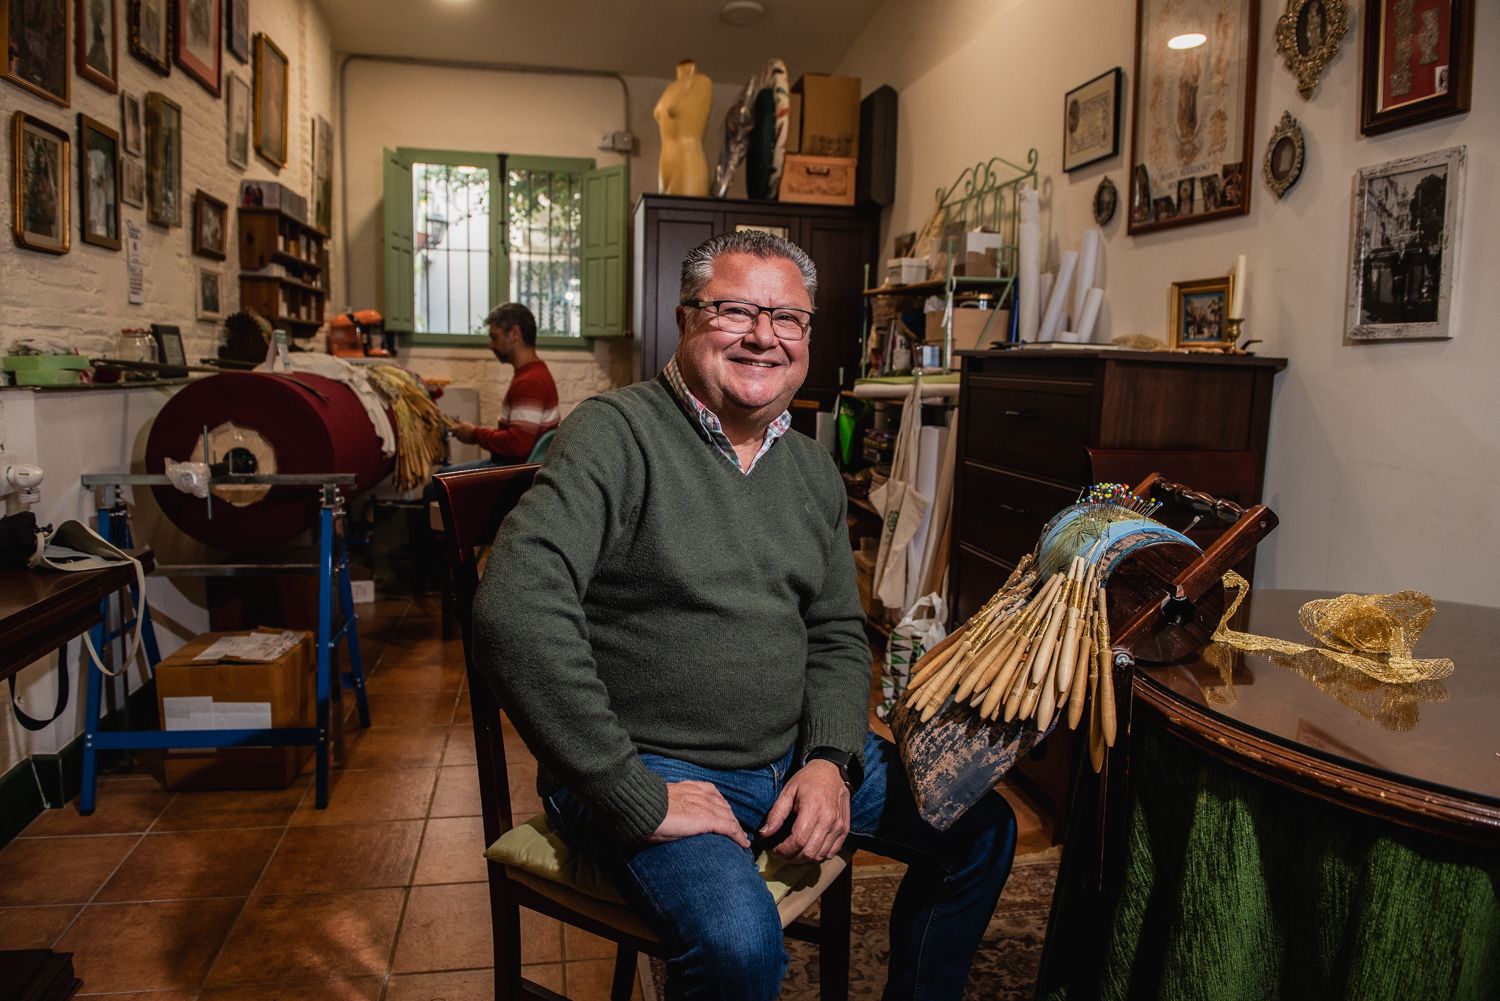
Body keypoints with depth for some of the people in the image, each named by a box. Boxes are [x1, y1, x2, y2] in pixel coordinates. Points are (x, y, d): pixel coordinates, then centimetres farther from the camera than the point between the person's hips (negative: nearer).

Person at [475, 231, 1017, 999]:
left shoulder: (814, 470, 9)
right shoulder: (617, 433, -16)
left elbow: (837, 635, 14)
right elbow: (514, 612, -28)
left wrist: (832, 759, -5)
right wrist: (635, 799, -25)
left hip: (794, 755, 7)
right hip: (654, 766, -7)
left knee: (982, 829, 9)